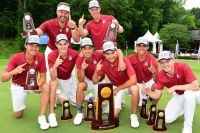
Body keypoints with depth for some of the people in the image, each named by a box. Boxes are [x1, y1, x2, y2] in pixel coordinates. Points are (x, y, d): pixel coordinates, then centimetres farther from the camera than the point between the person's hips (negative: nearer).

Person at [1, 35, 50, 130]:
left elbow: (43, 77, -14)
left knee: (46, 87, -30)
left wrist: (38, 85, -36)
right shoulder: (16, 58, -25)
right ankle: (20, 102, 35)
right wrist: (13, 72, -46)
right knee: (18, 115, 0)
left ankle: (42, 117, -19)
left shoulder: (40, 57, -20)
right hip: (18, 86, -1)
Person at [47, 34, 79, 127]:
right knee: (53, 83, -37)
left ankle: (60, 96, 35)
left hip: (69, 79, 3)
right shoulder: (52, 56, -30)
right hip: (57, 78, -3)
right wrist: (55, 66, -59)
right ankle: (52, 114, -25)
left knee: (77, 102, 4)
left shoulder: (74, 54, -26)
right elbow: (53, 78, -39)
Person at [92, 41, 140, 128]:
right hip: (115, 87, 2)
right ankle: (119, 103, 25)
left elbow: (133, 80, -33)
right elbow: (95, 81, -10)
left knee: (134, 88, -39)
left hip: (127, 85, -2)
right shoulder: (103, 64, -15)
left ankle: (133, 115, -16)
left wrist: (117, 89, -26)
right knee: (114, 114, -11)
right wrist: (96, 71, -31)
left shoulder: (124, 60, -26)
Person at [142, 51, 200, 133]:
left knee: (188, 93, -40)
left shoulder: (183, 67, -30)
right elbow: (157, 95, -14)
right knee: (167, 119, -7)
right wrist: (147, 92, -35)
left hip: (193, 93, -4)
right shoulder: (161, 75, -17)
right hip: (179, 96, 4)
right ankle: (186, 108, 22)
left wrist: (175, 87, -40)